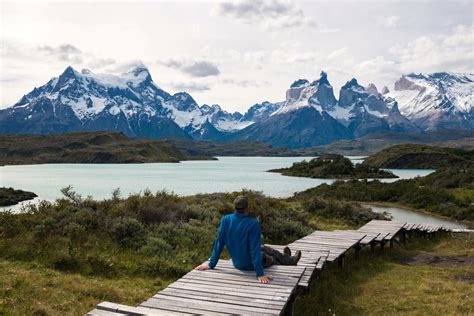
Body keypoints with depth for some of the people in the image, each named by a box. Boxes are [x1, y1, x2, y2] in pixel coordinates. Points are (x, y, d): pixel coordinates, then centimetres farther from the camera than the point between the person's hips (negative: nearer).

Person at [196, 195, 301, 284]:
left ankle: (288, 259, 59)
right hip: (250, 264, -5)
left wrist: (211, 264, -1)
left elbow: (219, 243, -10)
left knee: (266, 248, 31)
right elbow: (255, 249, -29)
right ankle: (291, 260, 59)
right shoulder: (253, 223, -29)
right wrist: (260, 273, -25)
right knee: (272, 258, 27)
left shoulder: (225, 220, -16)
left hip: (236, 263, 6)